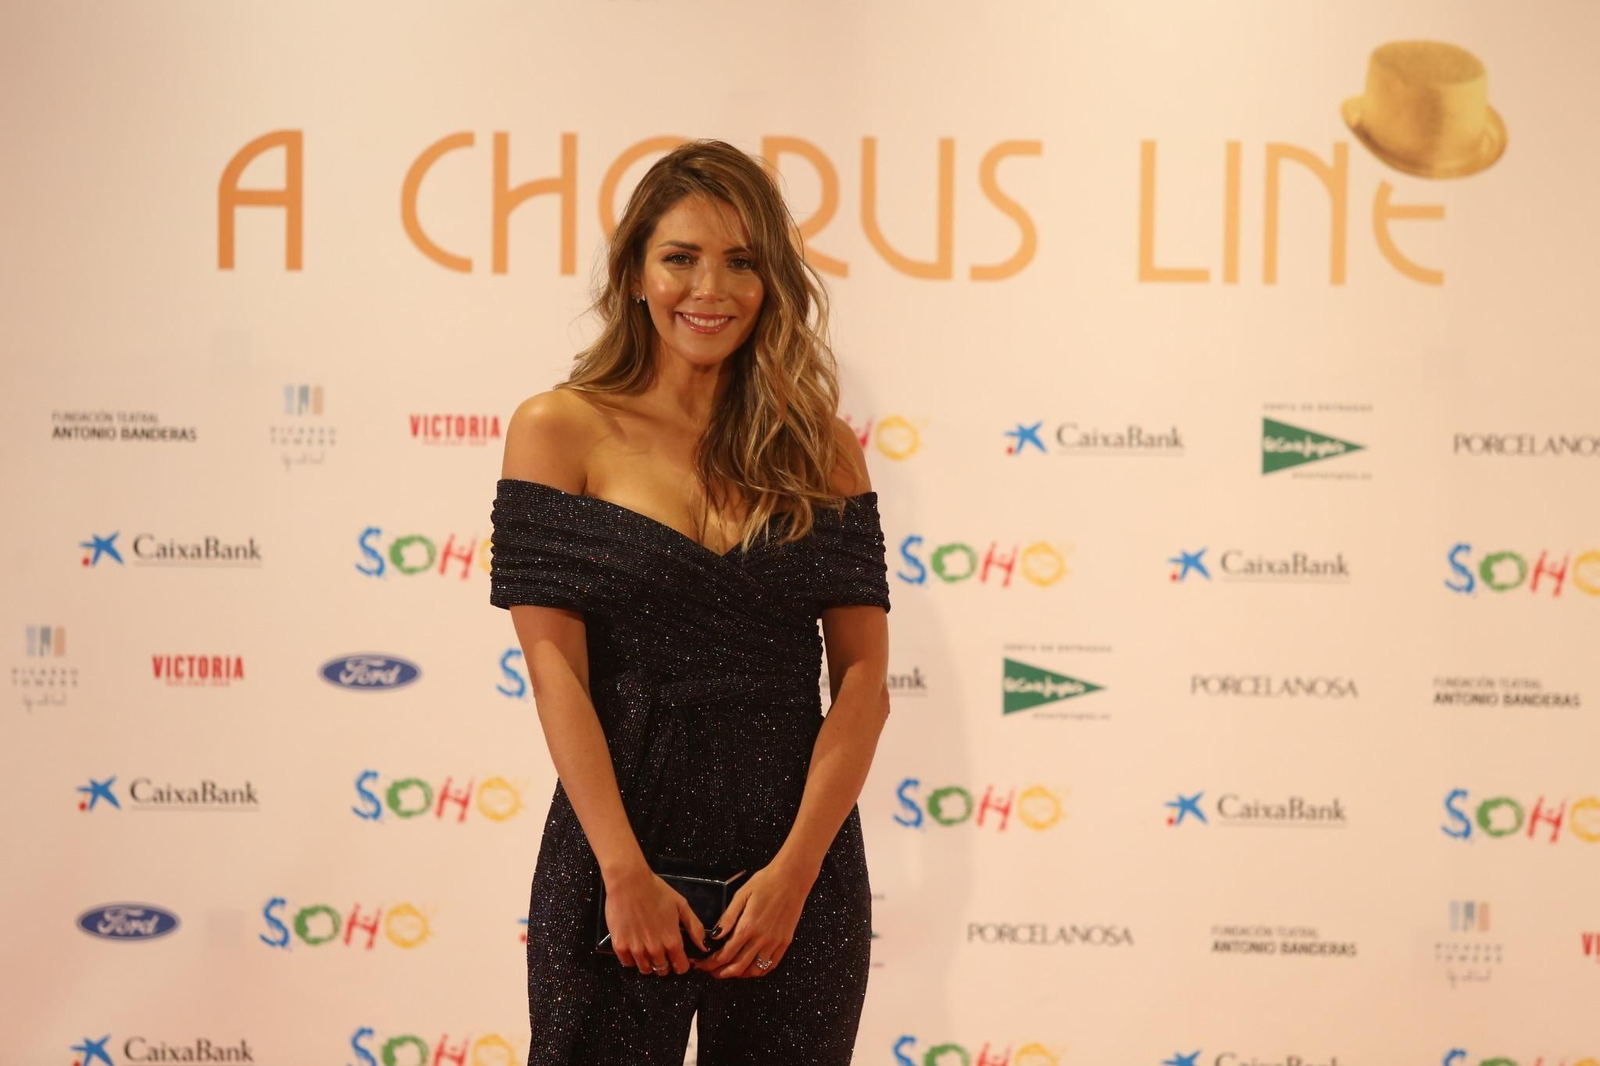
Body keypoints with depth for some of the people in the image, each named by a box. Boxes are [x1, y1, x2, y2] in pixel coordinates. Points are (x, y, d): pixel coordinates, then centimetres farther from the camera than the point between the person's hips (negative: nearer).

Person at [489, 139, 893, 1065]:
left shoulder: (822, 450, 5)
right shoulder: (561, 430, -1)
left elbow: (863, 677, 0)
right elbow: (556, 668, -7)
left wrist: (794, 870, -11)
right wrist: (626, 874, -14)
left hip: (798, 858, 2)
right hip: (618, 845, -2)